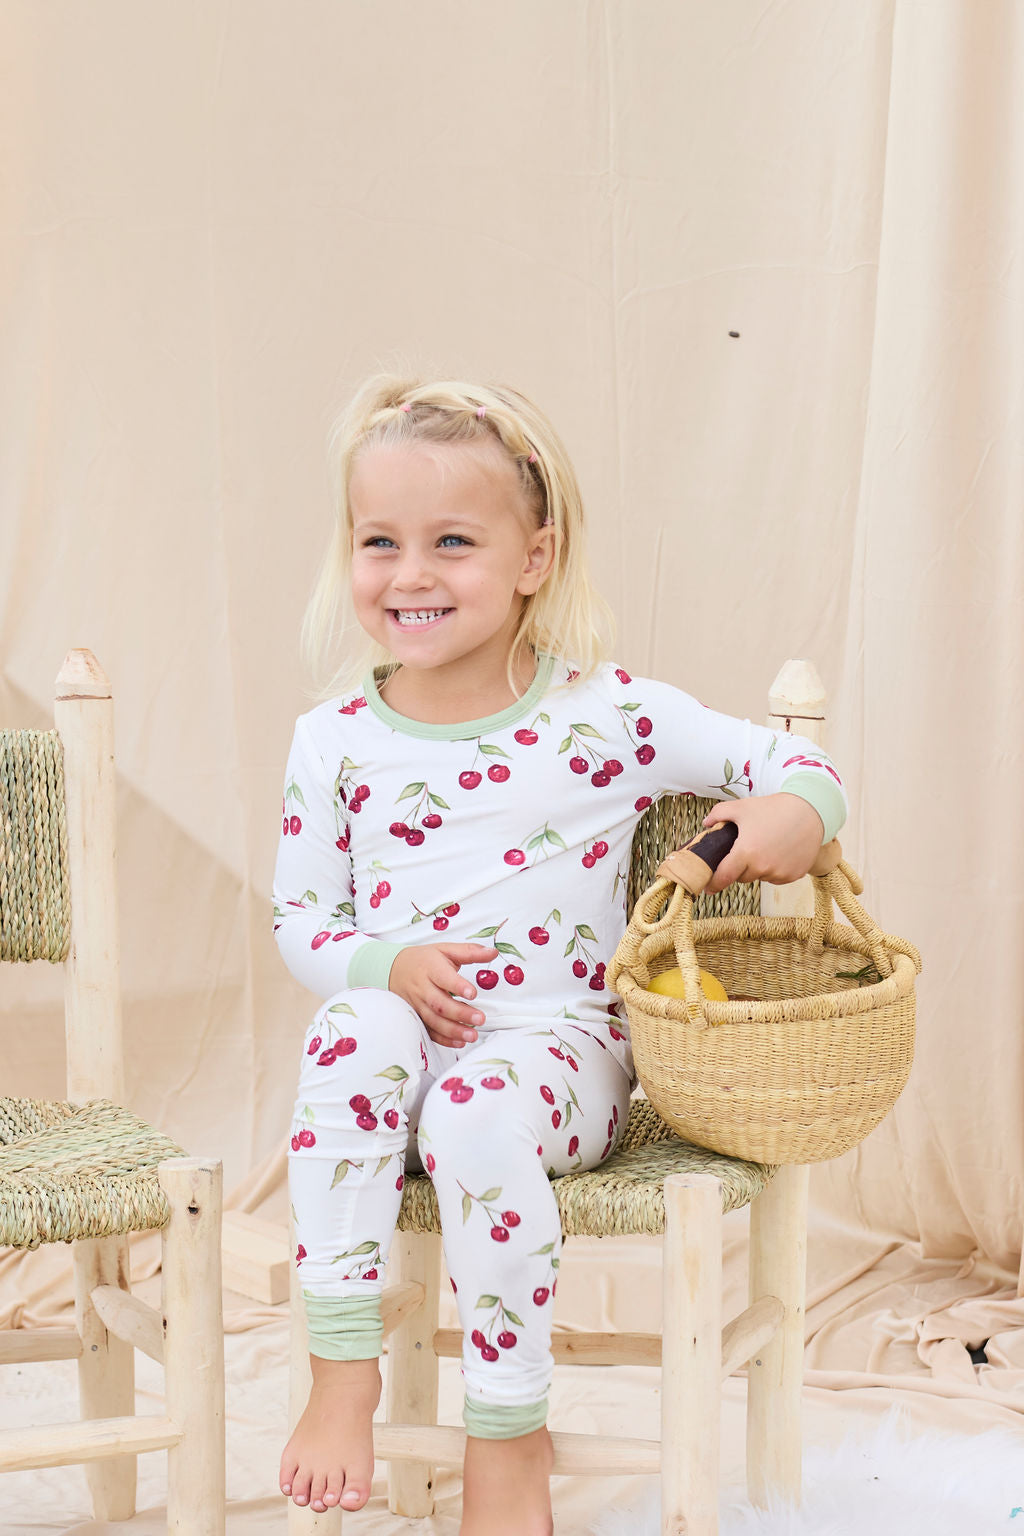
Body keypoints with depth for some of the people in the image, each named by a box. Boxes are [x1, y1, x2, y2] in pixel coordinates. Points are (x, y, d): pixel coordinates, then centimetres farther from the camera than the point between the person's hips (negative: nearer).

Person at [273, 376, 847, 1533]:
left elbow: (794, 765, 3)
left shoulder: (610, 716, -3)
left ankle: (508, 1440, -14)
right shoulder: (334, 741, 4)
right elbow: (300, 920, 7)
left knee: (479, 1108, -34)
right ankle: (341, 1374, -22)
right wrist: (389, 967, -14)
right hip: (398, 1050, 3)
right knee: (356, 1025, -32)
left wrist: (796, 811, -22)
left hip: (559, 1044, -2)